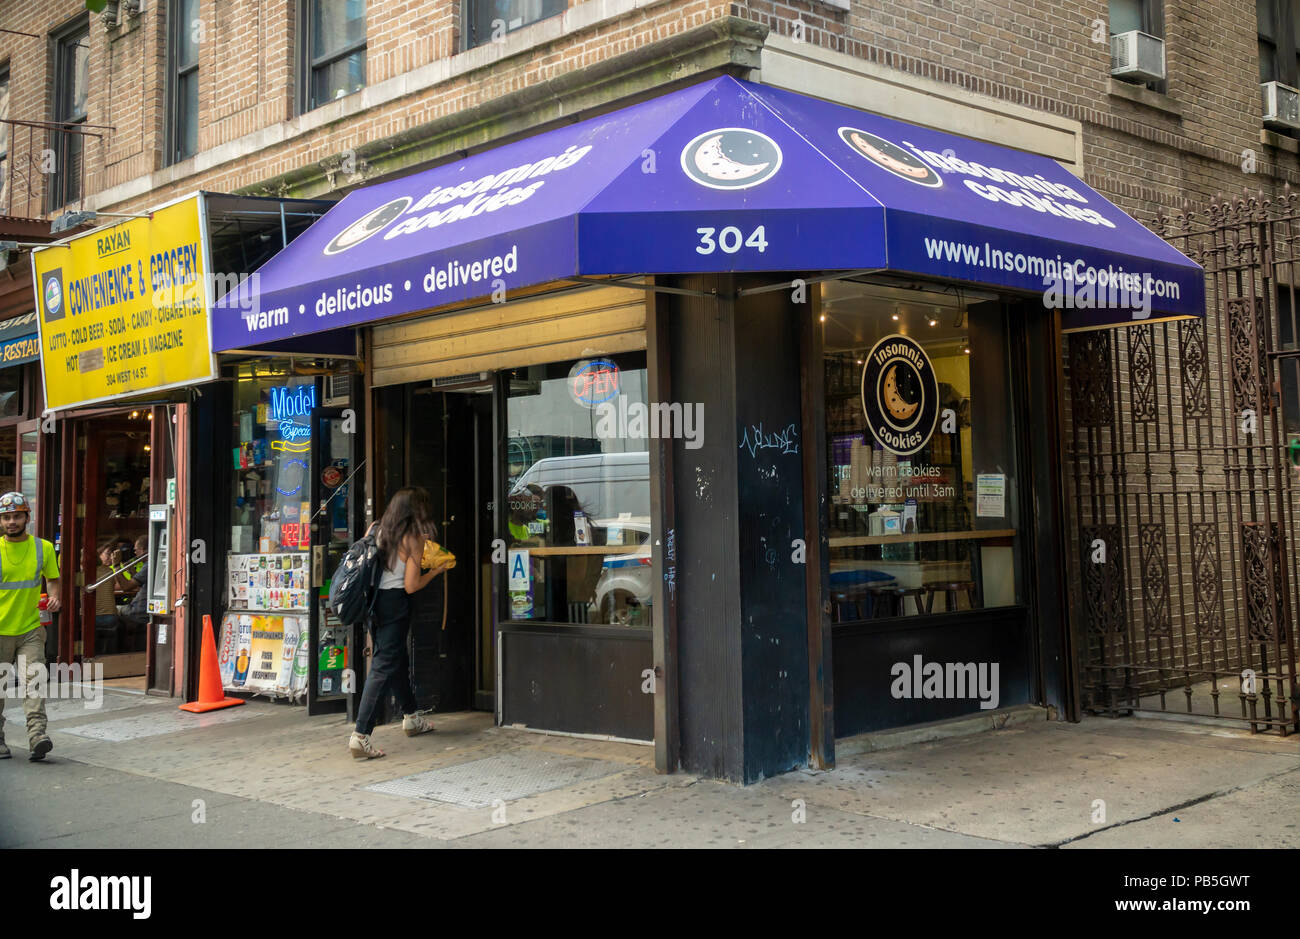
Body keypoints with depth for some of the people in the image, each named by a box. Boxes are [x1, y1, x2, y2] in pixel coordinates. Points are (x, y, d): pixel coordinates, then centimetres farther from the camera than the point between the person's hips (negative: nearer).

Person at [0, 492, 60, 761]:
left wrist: (54, 597, -3)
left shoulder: (43, 548, 3)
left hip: (31, 629, 0)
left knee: (34, 678, -15)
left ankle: (37, 734, -22)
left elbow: (52, 579, 17)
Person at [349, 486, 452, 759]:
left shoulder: (375, 529, 5)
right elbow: (411, 586, -12)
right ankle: (360, 736, -10)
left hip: (371, 601, 7)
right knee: (383, 669, -4)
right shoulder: (413, 539, -11)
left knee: (397, 659, 23)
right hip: (394, 604, -7)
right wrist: (435, 571, 5)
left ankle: (411, 718, 40)